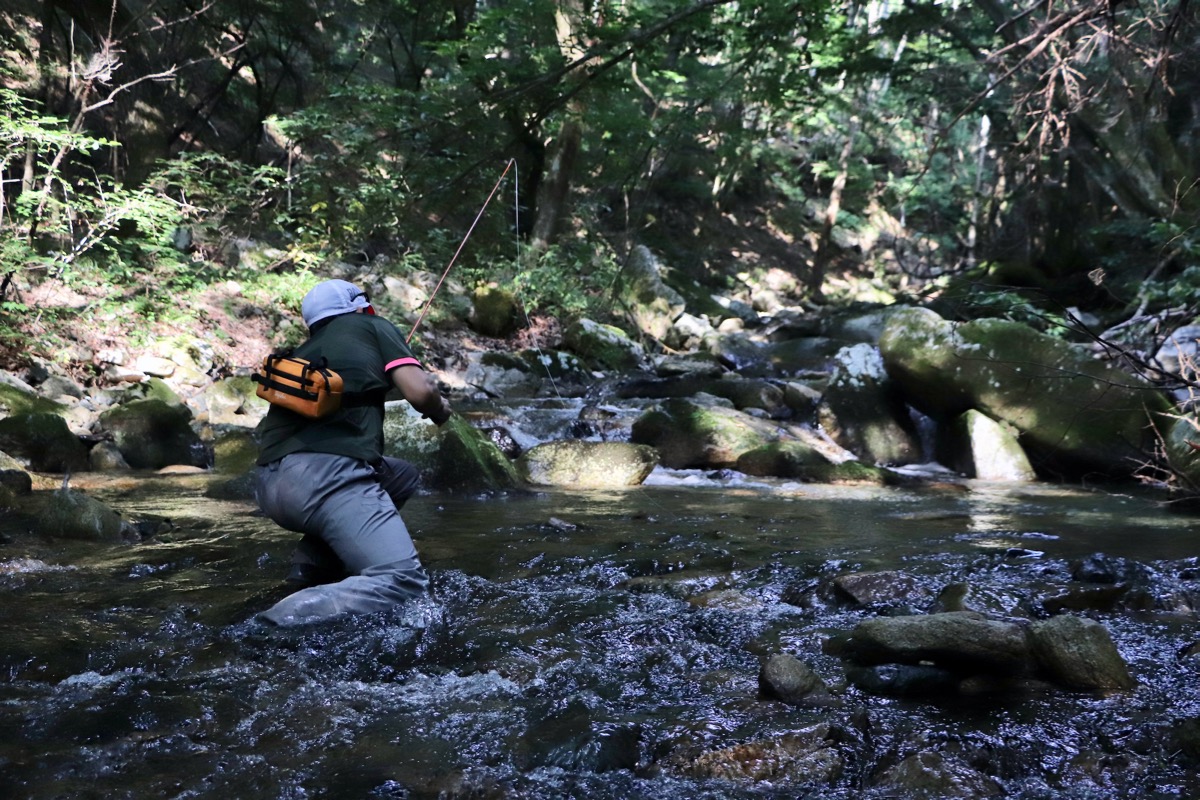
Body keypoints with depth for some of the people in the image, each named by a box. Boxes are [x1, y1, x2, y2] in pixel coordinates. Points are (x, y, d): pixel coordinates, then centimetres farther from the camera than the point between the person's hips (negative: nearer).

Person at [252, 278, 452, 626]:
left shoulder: (302, 353, 31)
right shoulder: (373, 327, 16)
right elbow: (419, 392, 4)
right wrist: (440, 410, 24)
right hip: (324, 473, -8)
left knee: (403, 476, 29)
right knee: (405, 581, -14)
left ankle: (312, 565, 15)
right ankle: (285, 620, -32)